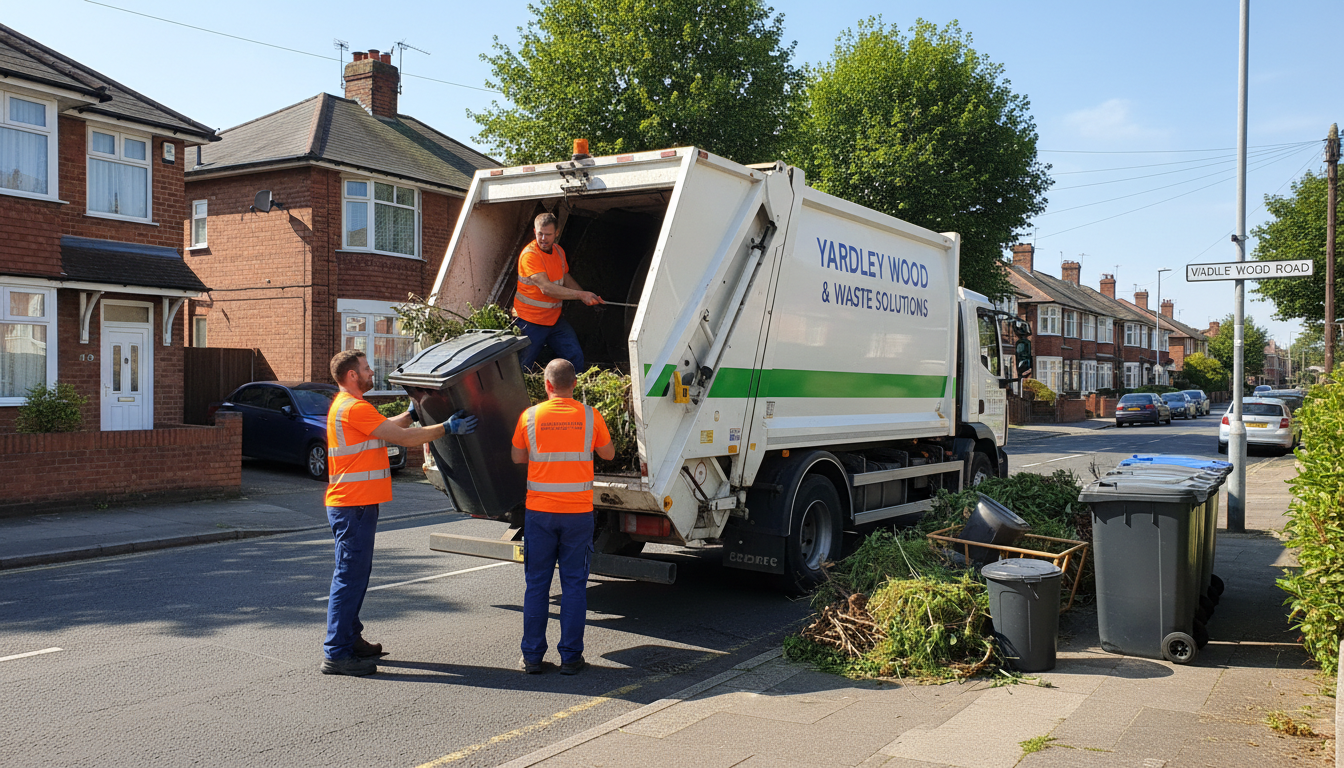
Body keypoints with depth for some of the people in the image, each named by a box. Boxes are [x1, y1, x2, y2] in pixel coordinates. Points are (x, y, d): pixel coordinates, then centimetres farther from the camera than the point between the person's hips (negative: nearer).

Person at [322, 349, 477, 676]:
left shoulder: (346, 405, 18)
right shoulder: (354, 408, -16)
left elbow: (390, 426, 26)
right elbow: (404, 437, -16)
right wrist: (447, 428, -9)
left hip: (354, 505, 11)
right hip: (353, 506, -11)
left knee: (355, 575, 17)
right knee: (349, 578, -8)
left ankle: (350, 639, 27)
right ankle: (336, 654, -4)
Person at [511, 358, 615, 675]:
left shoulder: (529, 417, -3)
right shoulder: (590, 416, -3)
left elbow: (518, 458, 10)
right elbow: (609, 453, 11)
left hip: (539, 511, 0)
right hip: (578, 512, 0)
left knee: (536, 584, 9)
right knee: (574, 583, 7)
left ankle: (532, 656, 14)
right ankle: (570, 657, 10)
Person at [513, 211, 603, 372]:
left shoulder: (558, 250, 6)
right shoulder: (529, 255, -20)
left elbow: (565, 277, 22)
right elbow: (546, 288, -27)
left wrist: (587, 297, 10)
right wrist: (580, 295, -25)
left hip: (554, 318, 7)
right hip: (530, 322, -7)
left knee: (575, 357, 2)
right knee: (522, 369, -2)